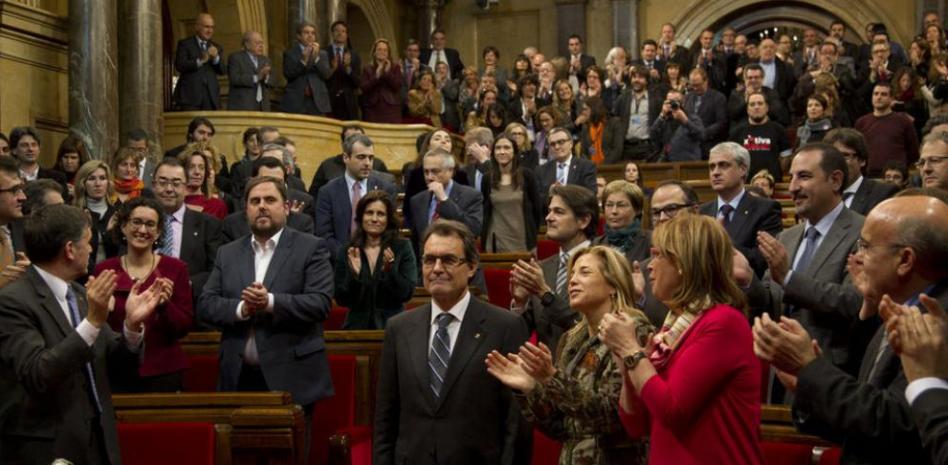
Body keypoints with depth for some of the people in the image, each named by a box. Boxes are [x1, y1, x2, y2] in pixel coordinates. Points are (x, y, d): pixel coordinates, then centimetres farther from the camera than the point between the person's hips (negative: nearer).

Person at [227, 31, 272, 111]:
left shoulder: (265, 59, 17)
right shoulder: (235, 57, 0)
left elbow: (273, 82, 9)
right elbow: (235, 78, -14)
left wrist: (266, 77, -12)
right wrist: (256, 77, -20)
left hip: (262, 107, 5)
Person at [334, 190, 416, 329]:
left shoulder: (402, 247, 0)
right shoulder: (346, 251, 3)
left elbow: (407, 294, -6)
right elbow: (341, 300, 0)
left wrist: (390, 270, -20)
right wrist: (354, 274, -15)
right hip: (357, 326, 1)